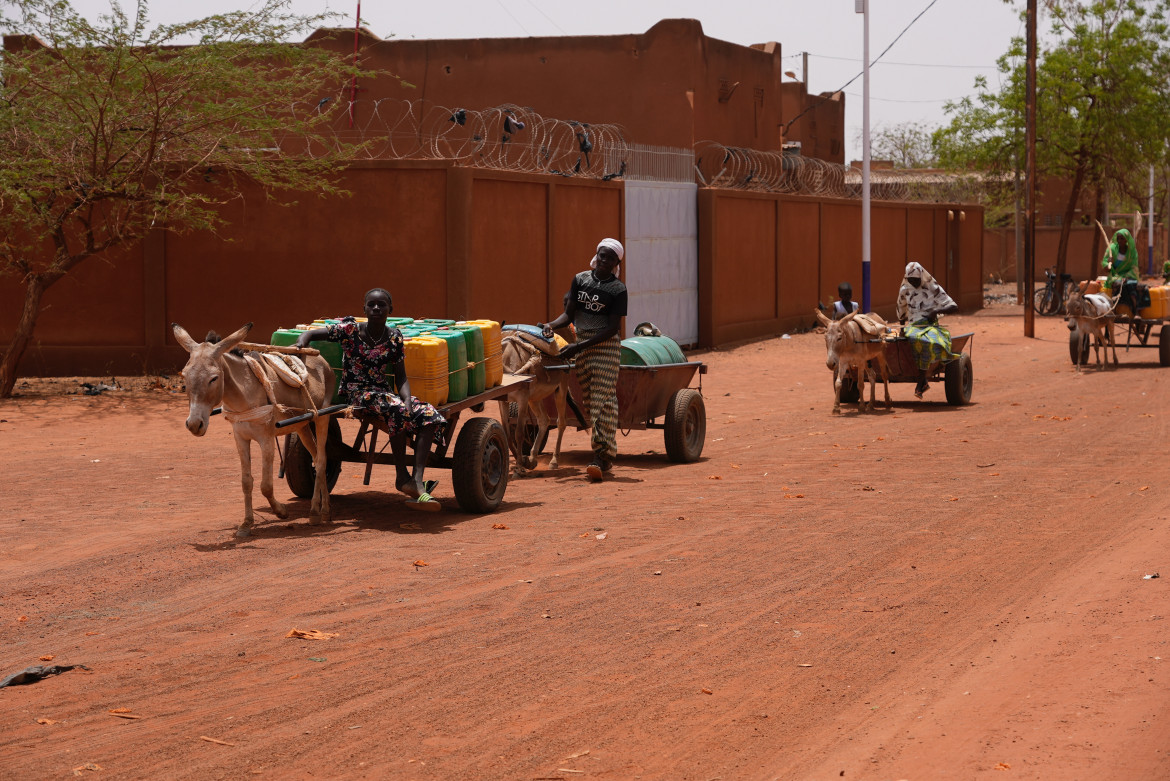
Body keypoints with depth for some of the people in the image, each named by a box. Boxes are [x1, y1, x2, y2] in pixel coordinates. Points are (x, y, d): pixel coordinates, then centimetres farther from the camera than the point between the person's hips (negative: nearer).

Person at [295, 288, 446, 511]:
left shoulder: (394, 338, 4)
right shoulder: (350, 331, -6)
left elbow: (401, 377, 4)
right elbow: (312, 334, -6)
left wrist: (407, 399, -16)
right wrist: (300, 344, -30)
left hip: (386, 393, 5)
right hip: (356, 393, -5)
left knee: (430, 416, -18)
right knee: (397, 410, -34)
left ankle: (418, 482, -30)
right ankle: (403, 477, -23)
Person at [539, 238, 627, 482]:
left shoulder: (618, 290, -7)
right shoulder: (580, 280, 7)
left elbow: (612, 328, -12)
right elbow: (569, 313, 8)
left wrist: (579, 347, -18)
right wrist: (551, 325, -13)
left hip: (606, 346, -5)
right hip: (581, 346, 5)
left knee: (603, 400, -11)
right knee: (589, 401, 6)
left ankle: (603, 455, -13)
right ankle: (605, 456, 13)